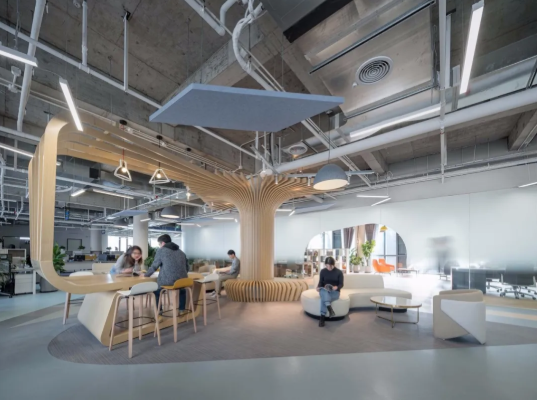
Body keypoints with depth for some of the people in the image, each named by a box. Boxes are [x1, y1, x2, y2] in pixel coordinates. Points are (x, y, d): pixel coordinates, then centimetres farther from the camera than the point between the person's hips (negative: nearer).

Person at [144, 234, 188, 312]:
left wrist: (146, 275, 23)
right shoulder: (181, 252, 17)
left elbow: (154, 266, 4)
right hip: (182, 281, 5)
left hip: (167, 281, -5)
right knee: (182, 289, 38)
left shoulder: (161, 251, 1)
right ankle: (182, 310, 33)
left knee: (156, 290, 27)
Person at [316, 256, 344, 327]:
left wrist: (336, 287, -25)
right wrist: (318, 287, -16)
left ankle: (322, 318, -33)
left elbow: (341, 284, -2)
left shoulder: (339, 272, -2)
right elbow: (321, 282, 7)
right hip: (324, 291, 2)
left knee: (324, 298, -36)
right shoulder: (323, 271, 3)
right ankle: (330, 309, -51)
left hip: (335, 292, -1)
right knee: (323, 290, -39)